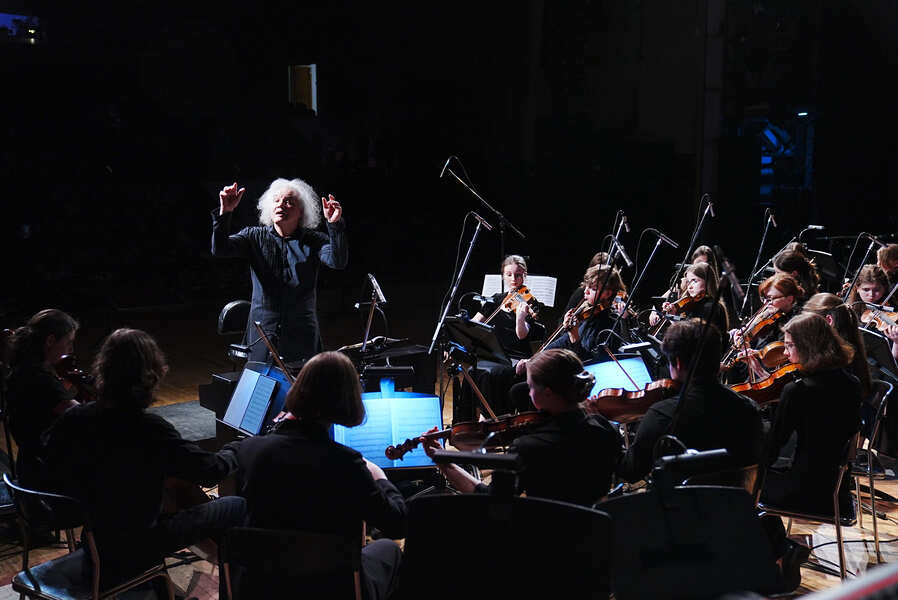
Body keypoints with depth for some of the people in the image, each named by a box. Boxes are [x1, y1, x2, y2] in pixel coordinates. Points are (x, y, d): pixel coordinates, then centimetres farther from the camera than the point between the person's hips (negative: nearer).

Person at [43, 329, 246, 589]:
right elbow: (211, 472, -20)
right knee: (237, 506, 4)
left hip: (90, 537, 7)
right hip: (132, 551, -7)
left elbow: (53, 472, 5)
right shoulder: (150, 430, -28)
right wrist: (233, 450, 1)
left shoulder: (71, 419, -11)